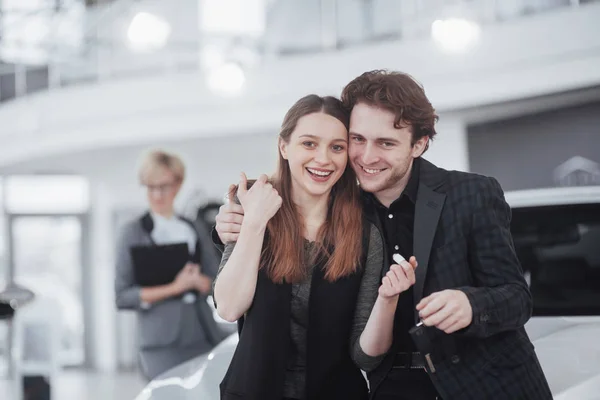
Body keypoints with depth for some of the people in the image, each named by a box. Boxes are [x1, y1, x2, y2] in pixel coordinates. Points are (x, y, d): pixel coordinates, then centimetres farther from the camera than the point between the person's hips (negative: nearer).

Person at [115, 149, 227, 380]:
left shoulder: (195, 231, 17)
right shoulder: (133, 233, 5)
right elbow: (122, 297, -3)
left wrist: (198, 281, -10)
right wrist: (173, 288, -13)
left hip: (204, 337, 4)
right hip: (163, 344, -4)